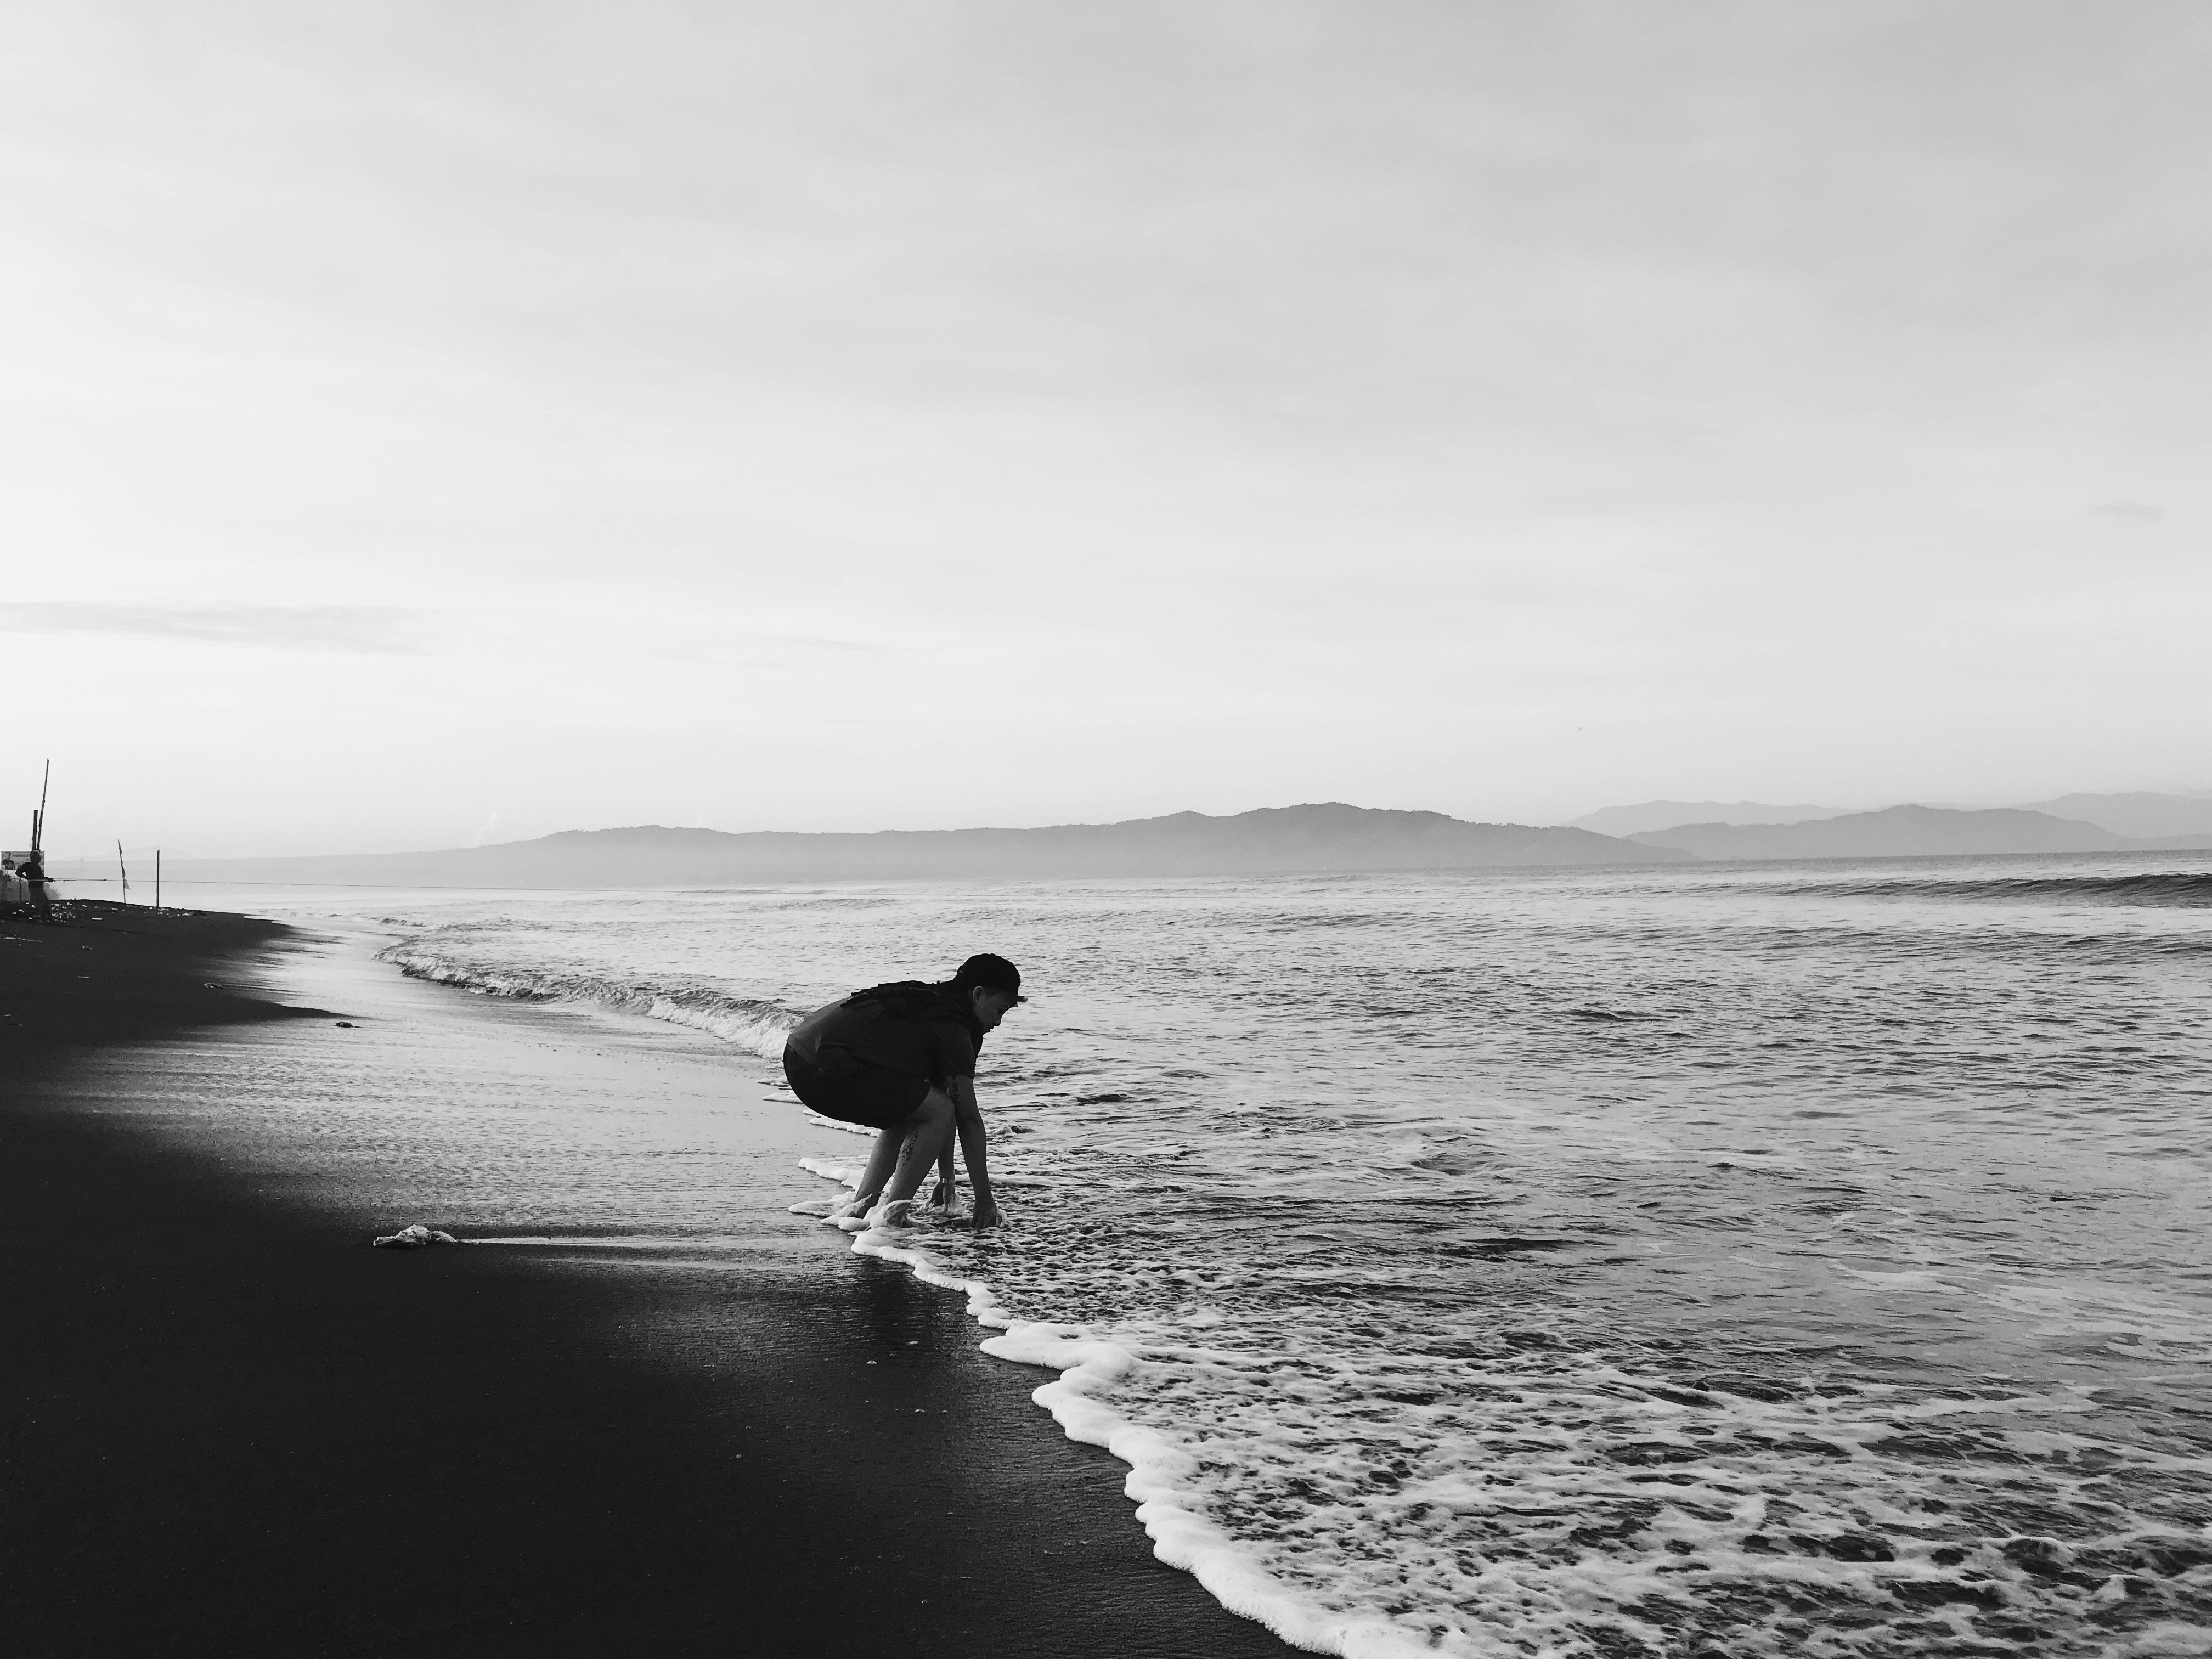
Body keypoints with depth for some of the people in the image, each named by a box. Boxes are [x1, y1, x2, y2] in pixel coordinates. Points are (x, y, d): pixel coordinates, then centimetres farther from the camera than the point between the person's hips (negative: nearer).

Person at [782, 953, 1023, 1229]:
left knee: (911, 1108, 24)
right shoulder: (953, 1027, -4)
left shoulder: (928, 1003, 24)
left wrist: (947, 1178, 31)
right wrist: (984, 1198, 4)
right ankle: (890, 1214, -3)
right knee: (940, 1110, -5)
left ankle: (861, 1203, 19)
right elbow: (969, 1119, -3)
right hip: (827, 1069, -10)